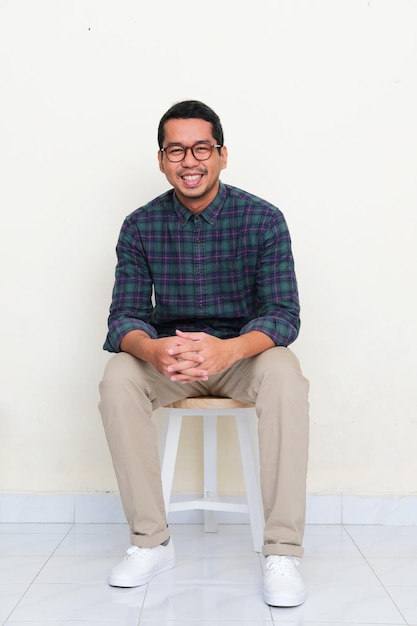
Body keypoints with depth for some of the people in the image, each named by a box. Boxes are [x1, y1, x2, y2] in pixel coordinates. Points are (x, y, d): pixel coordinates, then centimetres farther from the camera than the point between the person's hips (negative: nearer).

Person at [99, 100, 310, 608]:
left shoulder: (263, 220, -10)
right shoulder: (140, 226, -4)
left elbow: (284, 313, -15)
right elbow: (124, 316, -9)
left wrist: (228, 350, -38)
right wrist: (151, 349, -35)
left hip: (243, 353, -2)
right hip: (167, 356, 2)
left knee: (285, 376, -34)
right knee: (117, 378, -28)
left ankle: (281, 553, -27)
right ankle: (151, 543, -16)